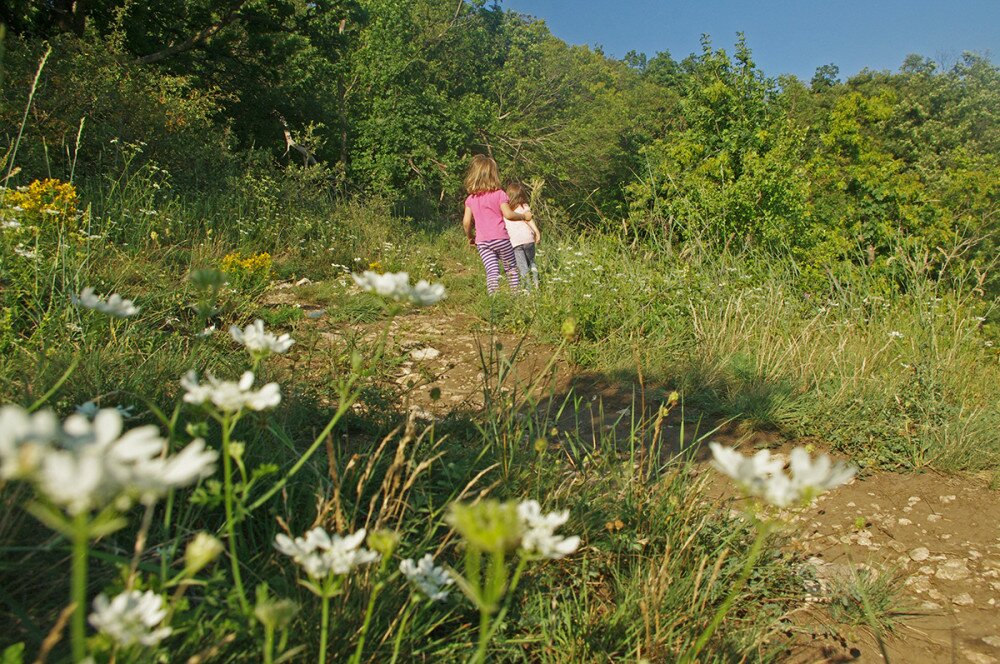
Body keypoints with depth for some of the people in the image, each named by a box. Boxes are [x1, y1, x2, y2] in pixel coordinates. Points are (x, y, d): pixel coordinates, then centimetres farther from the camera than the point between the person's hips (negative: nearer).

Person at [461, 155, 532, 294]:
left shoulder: (471, 199, 6)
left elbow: (466, 222, 2)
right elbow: (508, 214, -14)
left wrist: (470, 237, 17)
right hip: (500, 238, -2)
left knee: (491, 272, -5)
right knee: (510, 268, 13)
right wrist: (524, 216, 1)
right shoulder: (499, 194, -4)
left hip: (482, 241, 2)